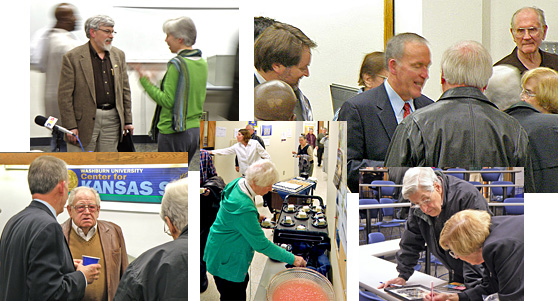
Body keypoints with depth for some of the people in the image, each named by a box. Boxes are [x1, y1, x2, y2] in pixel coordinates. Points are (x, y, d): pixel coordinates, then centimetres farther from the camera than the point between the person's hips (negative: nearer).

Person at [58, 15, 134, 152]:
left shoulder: (119, 55, 12)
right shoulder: (72, 57, -6)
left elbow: (125, 90, 16)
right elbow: (64, 96, -8)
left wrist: (128, 121, 12)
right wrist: (70, 126, -13)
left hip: (112, 120, 5)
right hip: (84, 120, -5)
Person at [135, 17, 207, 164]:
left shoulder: (177, 64, -16)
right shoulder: (202, 63, 9)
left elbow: (167, 101, -19)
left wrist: (145, 82, -11)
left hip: (174, 131, -8)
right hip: (194, 129, 8)